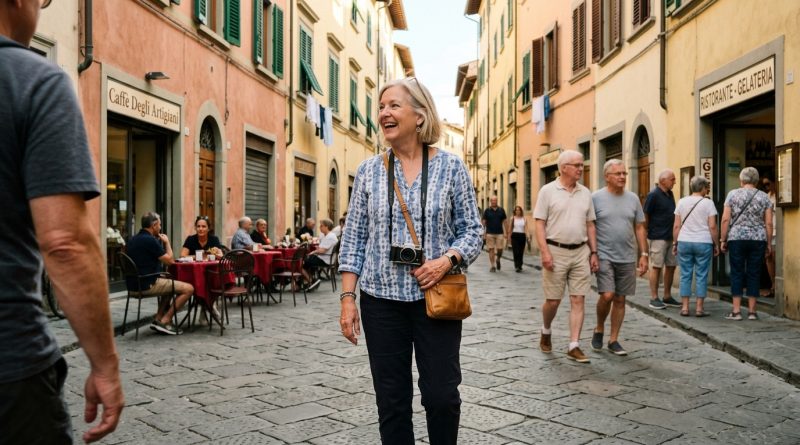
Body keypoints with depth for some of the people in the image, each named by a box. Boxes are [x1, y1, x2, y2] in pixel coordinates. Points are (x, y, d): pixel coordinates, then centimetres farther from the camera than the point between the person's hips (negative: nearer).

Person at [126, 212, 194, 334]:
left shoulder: (134, 239, 12)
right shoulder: (149, 240, -17)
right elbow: (170, 261, -10)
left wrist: (160, 242, 15)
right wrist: (167, 242, 3)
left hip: (135, 283, 10)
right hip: (147, 285, -10)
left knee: (171, 284, 32)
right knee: (188, 288, -9)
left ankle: (158, 319, 22)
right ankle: (164, 321, -3)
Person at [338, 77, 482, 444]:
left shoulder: (451, 167, -1)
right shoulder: (368, 171, 3)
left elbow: (472, 230, 2)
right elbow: (354, 240, 4)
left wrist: (446, 260, -18)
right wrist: (348, 298, -3)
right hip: (381, 299, 2)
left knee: (442, 395, 3)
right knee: (391, 400, 8)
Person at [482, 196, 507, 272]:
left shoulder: (501, 210, 7)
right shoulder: (487, 211, 4)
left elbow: (504, 222, 8)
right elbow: (484, 222, 5)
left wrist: (505, 232, 2)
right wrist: (483, 232, -3)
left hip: (499, 233, 1)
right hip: (490, 233, -1)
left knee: (500, 249, -5)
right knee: (491, 249, -1)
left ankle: (498, 260, 26)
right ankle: (493, 266, 5)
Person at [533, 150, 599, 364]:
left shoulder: (585, 193, 9)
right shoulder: (548, 191, -4)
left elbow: (590, 225, 14)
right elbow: (539, 224, -7)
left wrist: (594, 252, 8)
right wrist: (545, 252, -15)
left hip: (580, 252, 4)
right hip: (556, 251, -4)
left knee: (578, 300, 0)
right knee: (553, 300, 5)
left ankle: (574, 346, 6)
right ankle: (546, 331, 32)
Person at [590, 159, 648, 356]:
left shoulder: (633, 199, 8)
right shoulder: (596, 198, -3)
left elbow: (640, 228, 12)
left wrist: (643, 254, 7)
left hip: (627, 259, 4)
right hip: (604, 256, -4)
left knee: (620, 300, 8)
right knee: (607, 295, -15)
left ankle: (613, 340, 19)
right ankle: (599, 329, 12)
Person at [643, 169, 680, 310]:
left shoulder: (670, 194, 12)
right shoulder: (653, 195, -11)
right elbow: (645, 215, -11)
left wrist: (675, 234, 14)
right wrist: (648, 232, -11)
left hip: (670, 237, 8)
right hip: (658, 237, -8)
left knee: (671, 266, 10)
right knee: (656, 267, -3)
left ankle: (667, 297, 20)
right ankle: (654, 298, 4)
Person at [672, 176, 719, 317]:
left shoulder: (682, 202, 4)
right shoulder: (708, 203, -4)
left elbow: (676, 226, 4)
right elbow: (712, 226, -6)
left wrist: (675, 243, 12)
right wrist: (716, 244, 3)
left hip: (684, 242, 3)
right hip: (703, 243, -2)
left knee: (685, 275, 7)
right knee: (701, 276, 4)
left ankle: (685, 307, 8)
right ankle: (699, 308, 6)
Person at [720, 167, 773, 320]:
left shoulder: (732, 194, 1)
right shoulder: (764, 197, 5)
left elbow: (726, 219, -3)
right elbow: (769, 223, 3)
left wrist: (723, 239, 2)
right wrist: (769, 243, 10)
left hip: (736, 238, -1)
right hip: (758, 239, 1)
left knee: (737, 273, 3)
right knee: (754, 274, 6)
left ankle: (736, 311, 2)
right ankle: (752, 311, 9)